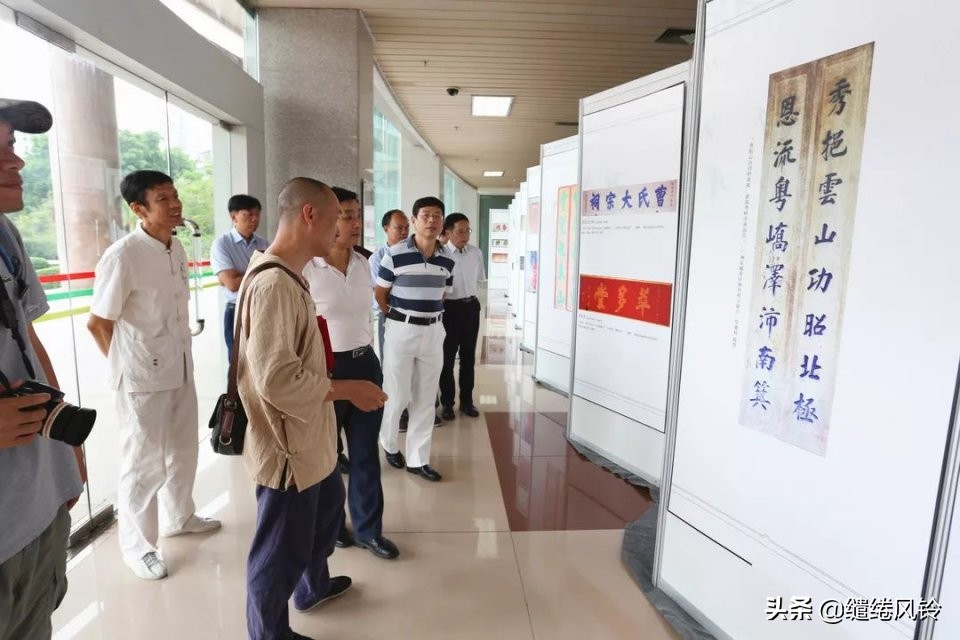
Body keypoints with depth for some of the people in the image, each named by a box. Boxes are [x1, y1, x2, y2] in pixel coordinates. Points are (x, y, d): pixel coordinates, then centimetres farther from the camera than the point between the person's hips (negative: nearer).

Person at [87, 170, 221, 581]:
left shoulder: (177, 249, 3)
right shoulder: (122, 256, -20)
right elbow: (97, 322, -12)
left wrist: (180, 356, 11)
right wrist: (128, 365, -1)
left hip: (180, 368, 7)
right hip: (143, 376, -7)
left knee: (183, 450, 21)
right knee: (144, 463, 8)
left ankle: (179, 517, 43)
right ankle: (136, 545, 29)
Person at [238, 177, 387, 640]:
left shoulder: (287, 274, 7)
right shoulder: (273, 283, -27)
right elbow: (277, 380, -31)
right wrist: (347, 389, -20)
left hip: (309, 438, 10)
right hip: (288, 445, -10)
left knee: (325, 512, 30)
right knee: (281, 547, 12)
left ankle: (314, 585, 54)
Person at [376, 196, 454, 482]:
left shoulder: (447, 260, 3)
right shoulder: (395, 255, -11)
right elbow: (380, 294, -1)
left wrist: (430, 316, 12)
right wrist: (399, 319, 6)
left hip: (433, 331, 5)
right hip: (401, 330, -4)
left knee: (425, 398, 10)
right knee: (396, 395, 6)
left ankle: (417, 459, 23)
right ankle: (389, 444, 34)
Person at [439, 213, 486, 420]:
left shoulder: (477, 253, 2)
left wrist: (470, 295, 10)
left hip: (471, 306, 5)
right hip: (450, 307, -4)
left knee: (468, 355, 13)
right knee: (447, 356, 6)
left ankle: (466, 400, 27)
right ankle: (447, 403, 20)